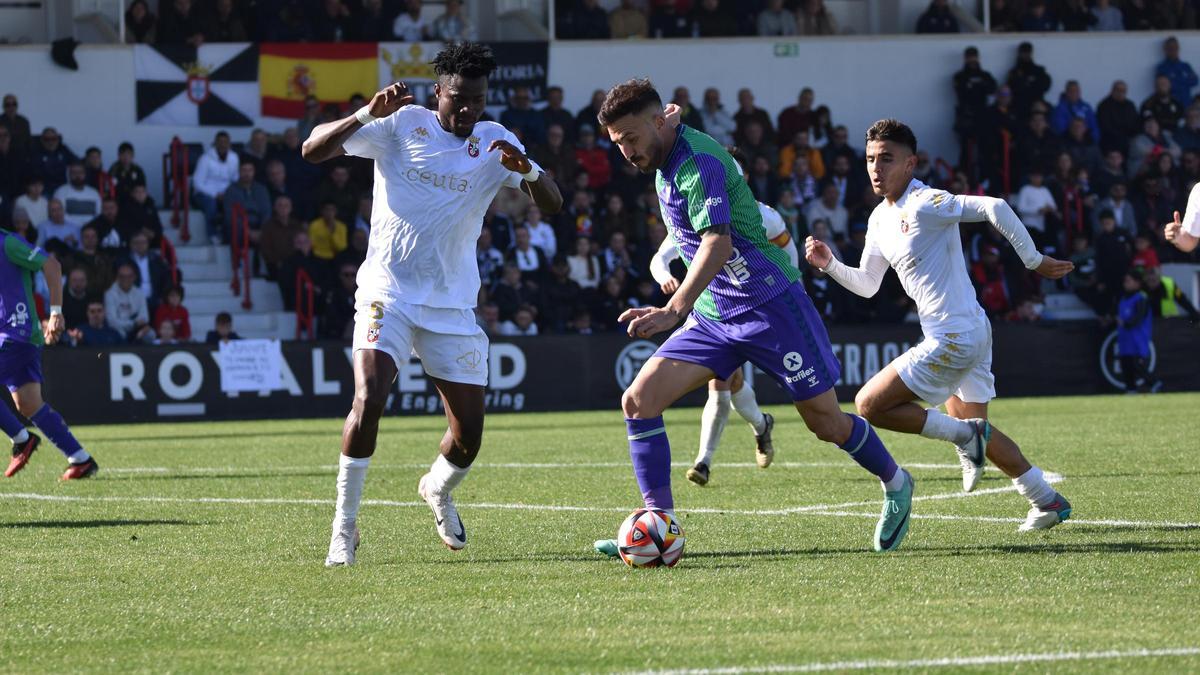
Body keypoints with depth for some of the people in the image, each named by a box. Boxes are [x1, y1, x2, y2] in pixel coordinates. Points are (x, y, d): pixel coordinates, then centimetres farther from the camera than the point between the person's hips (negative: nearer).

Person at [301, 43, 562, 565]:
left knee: (469, 434, 2)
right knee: (368, 400, -25)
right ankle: (344, 527, -12)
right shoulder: (402, 125, -4)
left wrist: (526, 169, -26)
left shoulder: (494, 141, 3)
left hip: (453, 305, 3)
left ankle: (438, 491, 38)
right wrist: (367, 114, -26)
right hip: (388, 292, -3)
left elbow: (551, 206, -5)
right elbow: (313, 150, -10)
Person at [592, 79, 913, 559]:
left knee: (825, 421, 2)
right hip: (714, 316, 8)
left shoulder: (699, 162, -21)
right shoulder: (663, 166, 8)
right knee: (639, 399, -10)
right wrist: (686, 308, 24)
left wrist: (674, 310, -45)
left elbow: (718, 244, -34)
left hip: (769, 304, -8)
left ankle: (895, 484, 30)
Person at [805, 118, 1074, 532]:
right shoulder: (880, 219, 12)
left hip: (954, 338, -10)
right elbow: (867, 285, 21)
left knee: (869, 405, -10)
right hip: (970, 332, 10)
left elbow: (994, 208, -28)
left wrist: (1034, 261, -23)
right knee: (971, 427, 21)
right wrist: (830, 265, 4)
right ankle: (1047, 501, 27)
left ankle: (964, 437, -3)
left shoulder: (923, 205, -17)